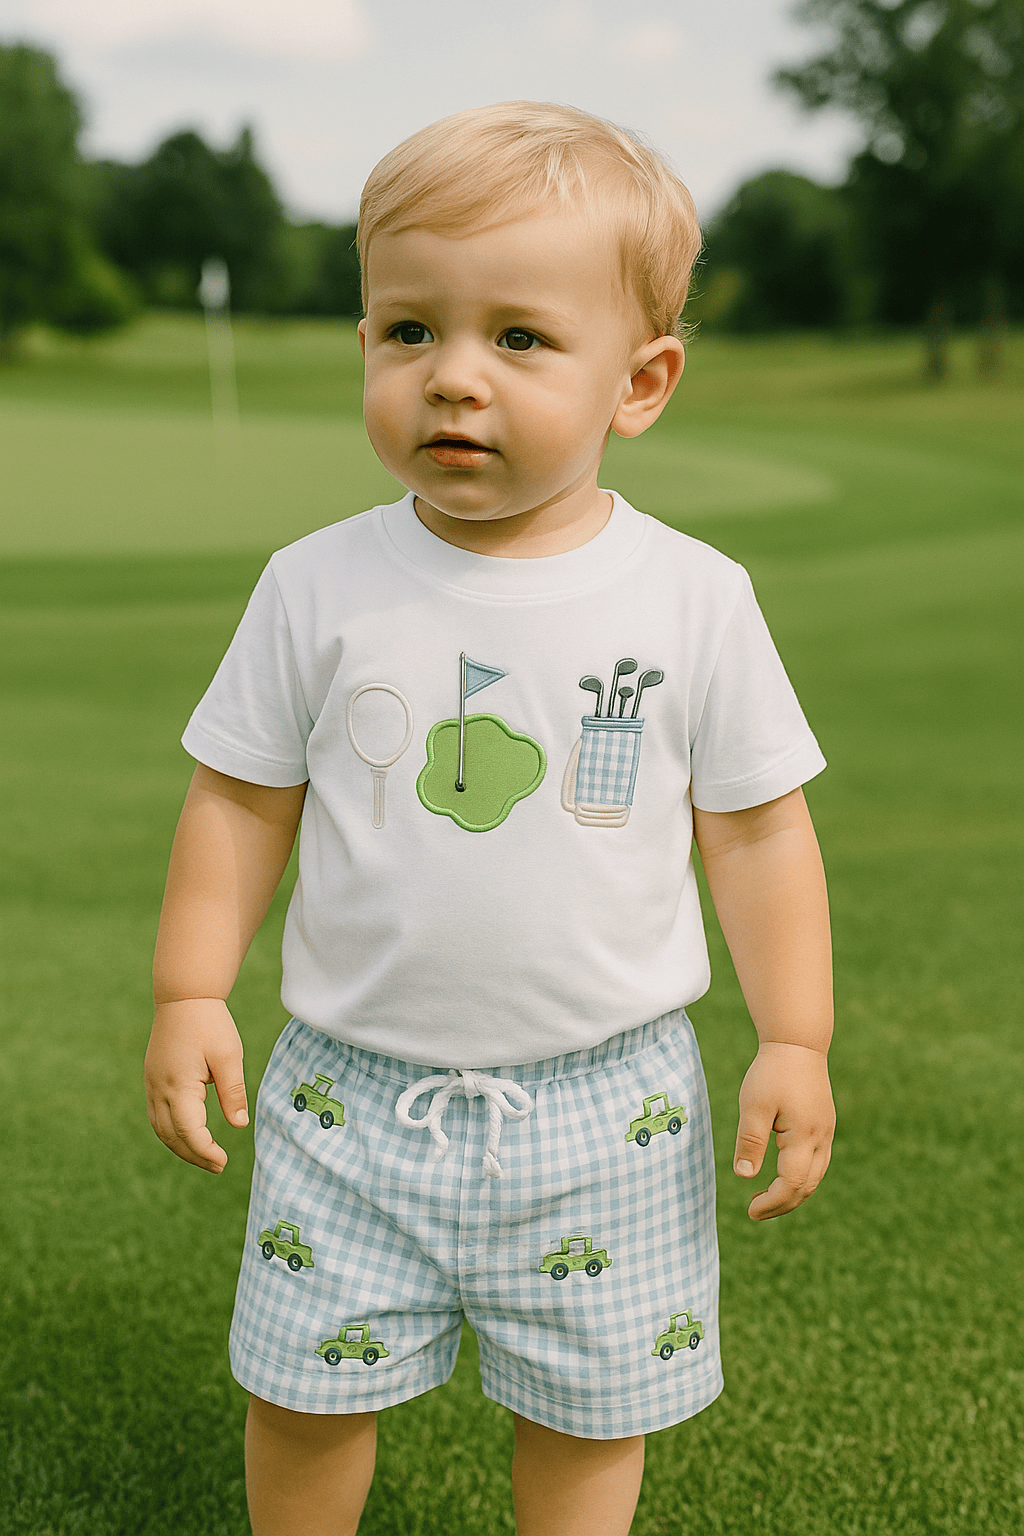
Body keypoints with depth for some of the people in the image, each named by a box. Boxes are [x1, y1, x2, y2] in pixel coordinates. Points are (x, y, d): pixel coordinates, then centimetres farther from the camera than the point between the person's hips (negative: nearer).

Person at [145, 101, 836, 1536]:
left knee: (589, 1412, 15)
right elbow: (241, 800, 2)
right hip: (355, 1092, 1)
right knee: (306, 1391, 13)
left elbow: (756, 828, -2)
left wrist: (795, 1043, -3)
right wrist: (191, 995, -3)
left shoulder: (694, 598, -8)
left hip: (603, 1103, 0)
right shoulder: (321, 585, -6)